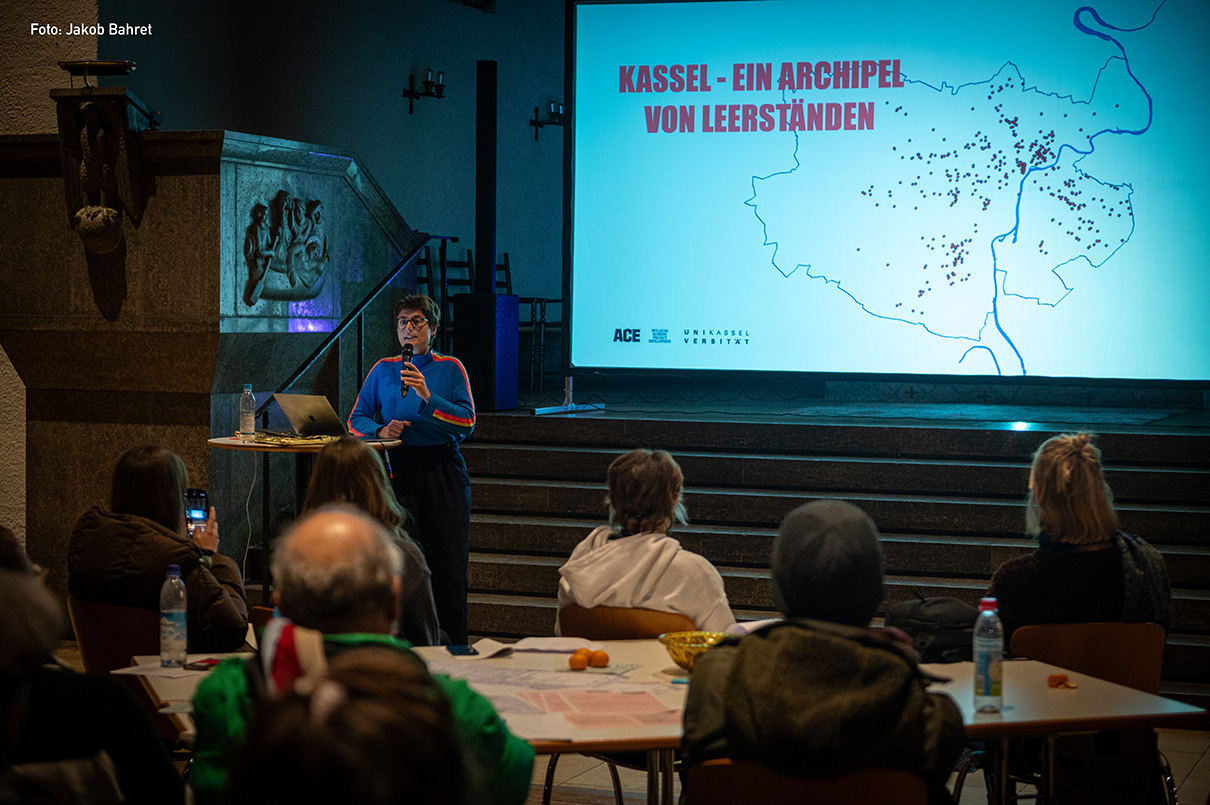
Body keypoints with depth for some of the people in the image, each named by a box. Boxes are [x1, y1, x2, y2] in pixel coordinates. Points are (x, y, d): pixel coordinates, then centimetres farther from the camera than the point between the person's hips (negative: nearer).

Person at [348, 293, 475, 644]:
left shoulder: (450, 368, 7)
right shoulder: (383, 370, 12)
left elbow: (467, 421, -4)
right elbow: (356, 420, 11)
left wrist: (428, 397, -15)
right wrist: (381, 430, -9)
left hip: (443, 471, -1)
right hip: (398, 469, 1)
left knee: (447, 563, -3)